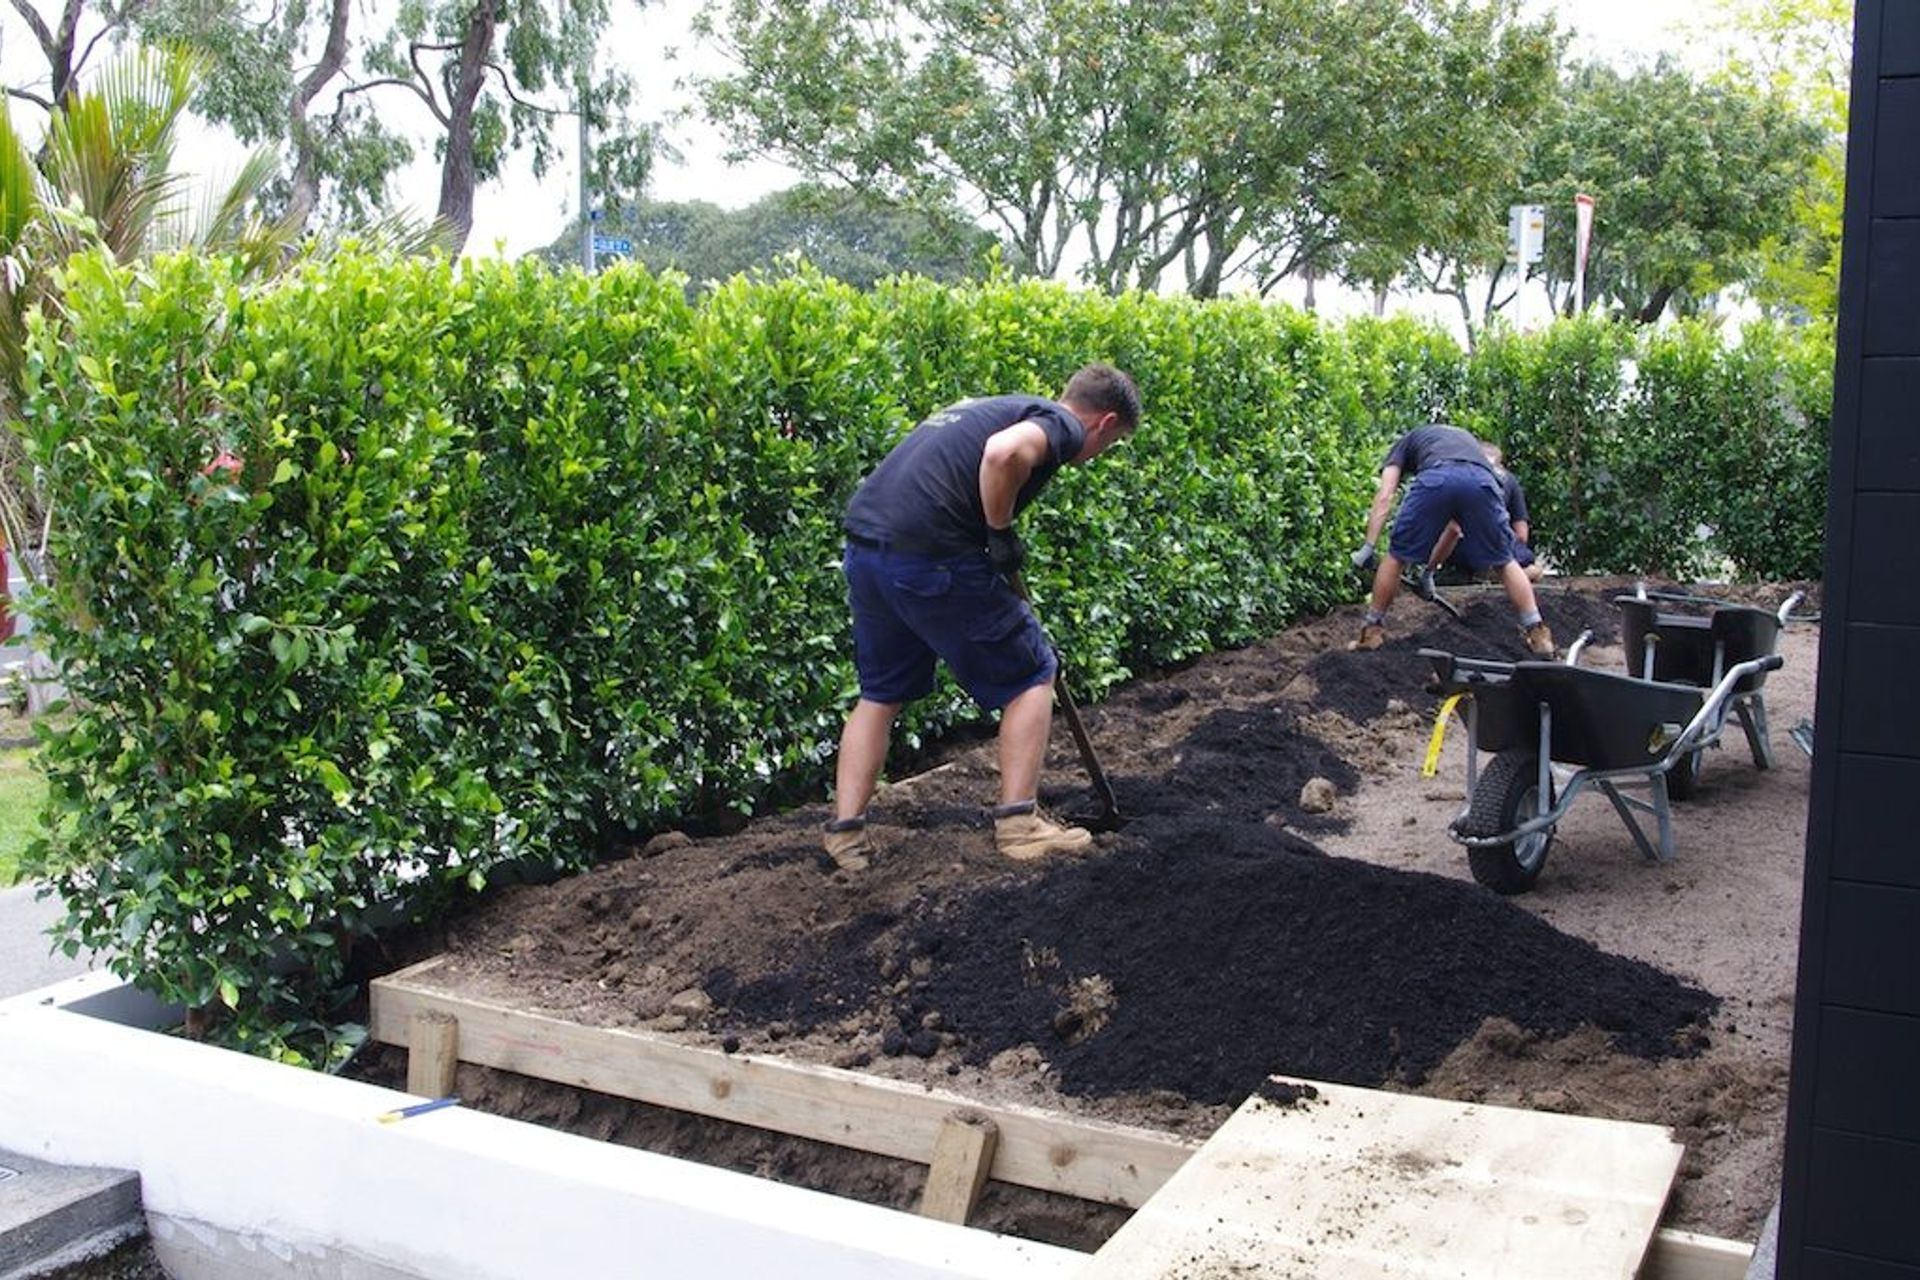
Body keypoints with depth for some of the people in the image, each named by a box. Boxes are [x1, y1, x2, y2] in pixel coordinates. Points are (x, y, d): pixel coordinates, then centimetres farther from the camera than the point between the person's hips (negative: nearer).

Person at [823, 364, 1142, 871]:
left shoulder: (992, 407, 30)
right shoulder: (1063, 425, 2)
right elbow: (1003, 453, -21)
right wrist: (1002, 533, -6)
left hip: (863, 545, 8)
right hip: (929, 556, -8)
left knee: (881, 691, 24)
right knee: (1030, 674, 10)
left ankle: (846, 834, 23)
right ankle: (1018, 823, 11)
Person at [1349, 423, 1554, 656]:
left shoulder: (1405, 442, 38)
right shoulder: (1466, 438, 48)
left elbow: (1384, 497, 19)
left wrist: (1367, 547, 15)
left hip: (1435, 479, -3)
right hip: (1482, 480, 3)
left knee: (1396, 557, 16)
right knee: (1504, 562, 20)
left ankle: (1372, 631, 21)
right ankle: (1538, 635, 19)